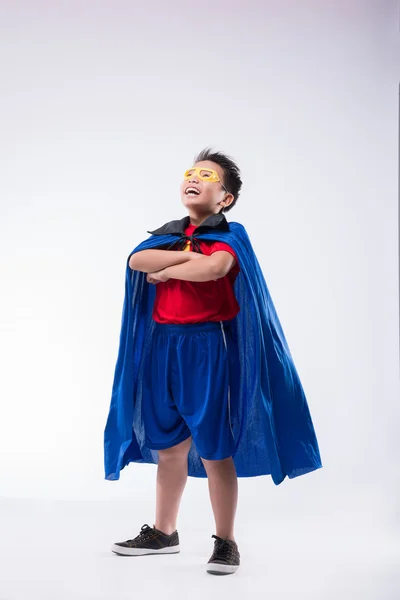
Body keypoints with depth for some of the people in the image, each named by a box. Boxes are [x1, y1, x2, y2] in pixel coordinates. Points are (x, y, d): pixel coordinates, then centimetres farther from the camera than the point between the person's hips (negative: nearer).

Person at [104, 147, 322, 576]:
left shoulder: (229, 235, -3)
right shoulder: (167, 234, 13)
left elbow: (215, 268, -26)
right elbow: (136, 261, -7)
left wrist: (165, 270, -11)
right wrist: (188, 254, -15)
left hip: (207, 347, -5)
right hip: (162, 345, 6)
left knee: (214, 449, -1)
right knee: (169, 444, 14)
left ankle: (225, 542, 11)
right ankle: (163, 532, 28)